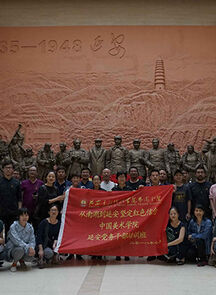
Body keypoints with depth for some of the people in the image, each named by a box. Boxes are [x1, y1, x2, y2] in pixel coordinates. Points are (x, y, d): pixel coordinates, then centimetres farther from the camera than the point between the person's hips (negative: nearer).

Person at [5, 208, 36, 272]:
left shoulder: (30, 227, 0)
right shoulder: (13, 227, -14)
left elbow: (32, 240, -4)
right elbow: (16, 241, -26)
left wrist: (31, 248, -27)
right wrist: (28, 248, -36)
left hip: (25, 248, 4)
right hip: (13, 249, -4)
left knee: (30, 257, -27)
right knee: (20, 250, -37)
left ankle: (21, 260, 10)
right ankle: (14, 263, -4)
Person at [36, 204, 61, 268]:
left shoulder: (59, 223, 0)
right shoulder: (44, 222, -11)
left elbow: (57, 236, 0)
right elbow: (39, 236, -16)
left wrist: (55, 243, -22)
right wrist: (40, 249, -25)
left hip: (51, 244, 5)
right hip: (43, 245, -5)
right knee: (49, 253, -34)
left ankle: (54, 255, 8)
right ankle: (41, 258, -2)